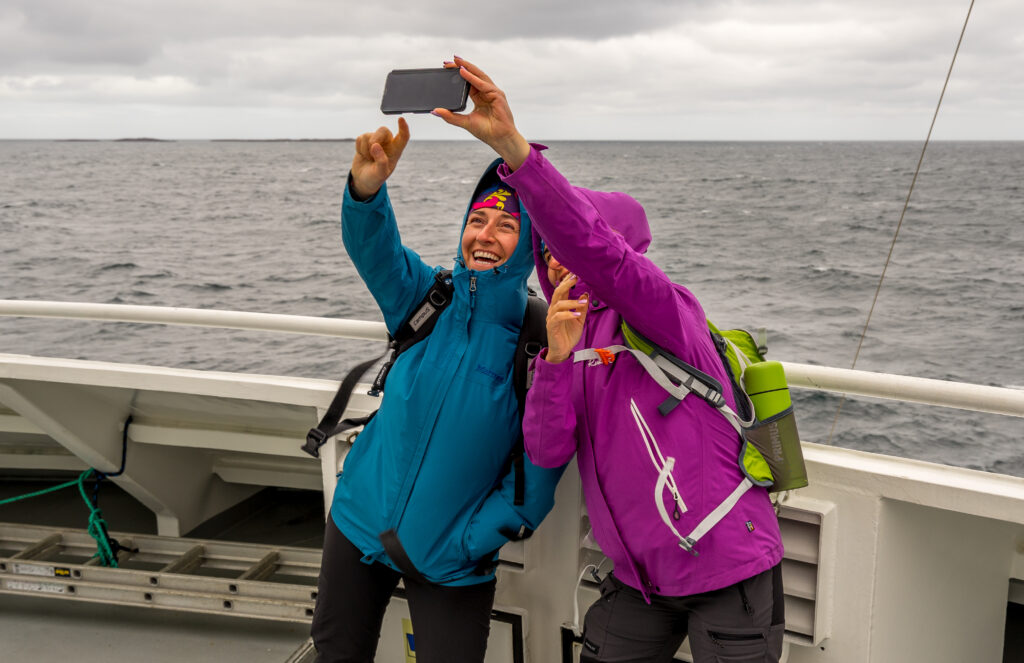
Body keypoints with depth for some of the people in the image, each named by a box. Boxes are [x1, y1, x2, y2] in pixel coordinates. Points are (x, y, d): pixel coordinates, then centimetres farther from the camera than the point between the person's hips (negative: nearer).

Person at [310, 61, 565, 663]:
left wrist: (471, 542, -16)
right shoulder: (428, 298, -6)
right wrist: (367, 186, -45)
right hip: (361, 522, 4)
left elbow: (540, 468, -15)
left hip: (452, 561, -4)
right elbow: (372, 245, -25)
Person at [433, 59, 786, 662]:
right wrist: (557, 356, -20)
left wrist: (512, 144, -42)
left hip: (729, 572, -6)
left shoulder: (666, 311, -12)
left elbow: (595, 247, -33)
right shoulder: (575, 339, 8)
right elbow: (547, 450, -6)